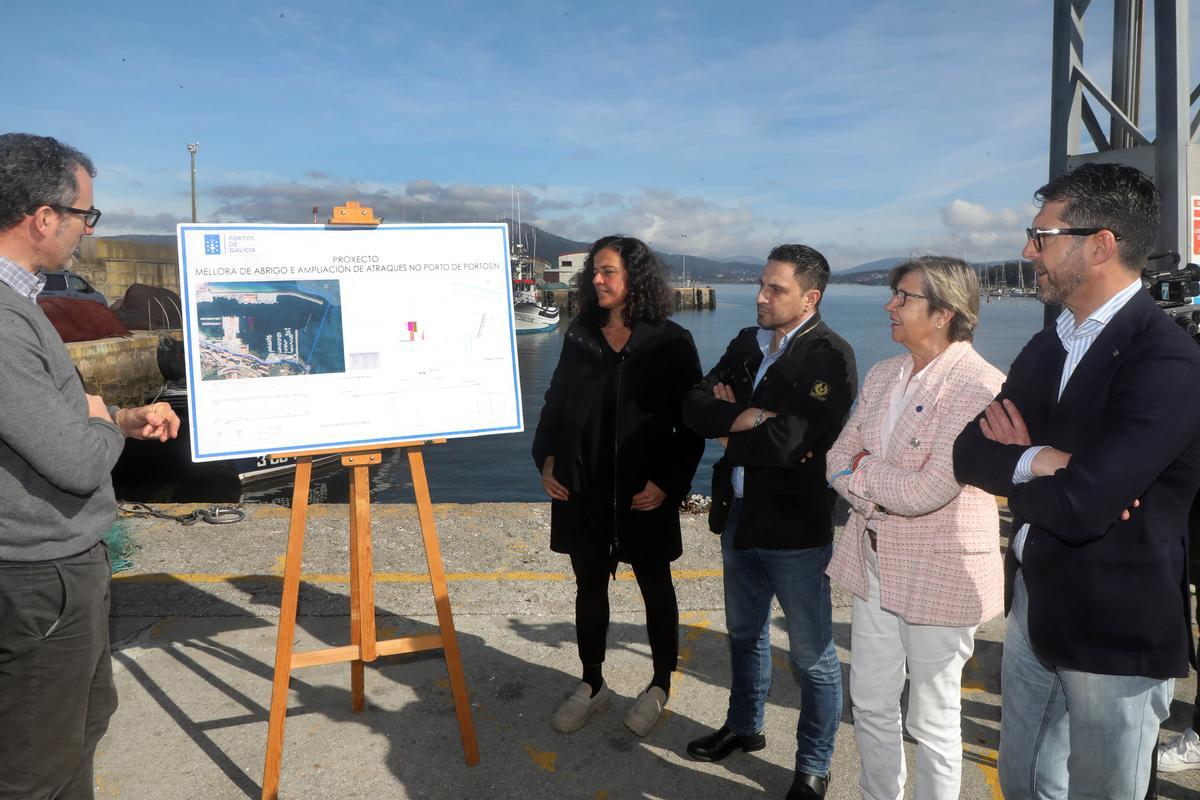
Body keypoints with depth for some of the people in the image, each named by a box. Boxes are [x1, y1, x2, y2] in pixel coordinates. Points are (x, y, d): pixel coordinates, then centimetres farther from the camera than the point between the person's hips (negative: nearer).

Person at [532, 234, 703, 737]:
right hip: (582, 489, 4)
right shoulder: (579, 337, 5)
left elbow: (691, 423, -7)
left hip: (644, 494, -4)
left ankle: (660, 686, 31)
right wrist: (547, 459, -1)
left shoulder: (670, 343, -8)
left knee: (655, 588, 13)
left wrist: (668, 483, -14)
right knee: (590, 586, 15)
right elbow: (555, 403, 11)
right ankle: (591, 685, 32)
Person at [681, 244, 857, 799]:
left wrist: (730, 430, -10)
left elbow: (793, 441, -25)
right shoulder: (746, 344, 6)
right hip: (739, 516, 7)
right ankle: (743, 726, 46)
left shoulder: (831, 357, -15)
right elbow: (695, 406, -4)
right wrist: (757, 417, -19)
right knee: (744, 633, 24)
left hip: (796, 526, -7)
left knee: (812, 655, 9)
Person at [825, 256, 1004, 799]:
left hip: (937, 572, -7)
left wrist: (862, 470, -9)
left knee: (932, 721, 11)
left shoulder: (981, 386, -18)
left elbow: (928, 490, -25)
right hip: (874, 560, 7)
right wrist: (881, 493, -16)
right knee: (870, 706, 18)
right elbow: (839, 459, 4)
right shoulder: (882, 375, 6)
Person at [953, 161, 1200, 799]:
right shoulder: (1046, 348, 5)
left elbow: (1078, 505, -30)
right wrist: (1038, 462, -21)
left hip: (1114, 632, -7)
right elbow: (966, 455, -1)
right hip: (1033, 609, 7)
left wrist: (1009, 461, -11)